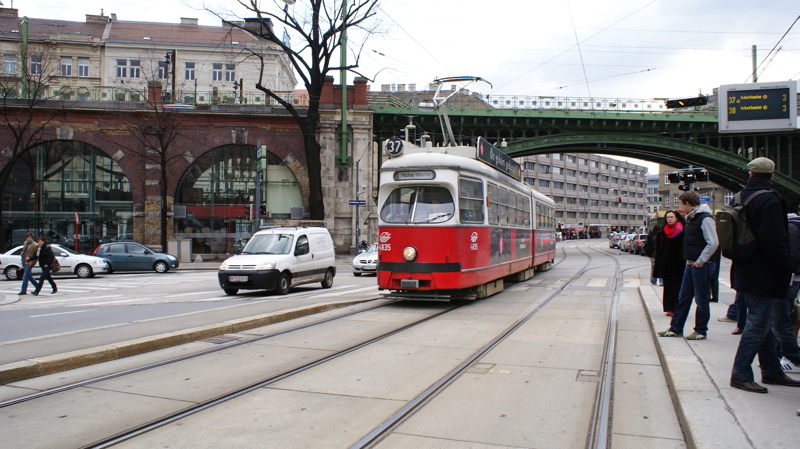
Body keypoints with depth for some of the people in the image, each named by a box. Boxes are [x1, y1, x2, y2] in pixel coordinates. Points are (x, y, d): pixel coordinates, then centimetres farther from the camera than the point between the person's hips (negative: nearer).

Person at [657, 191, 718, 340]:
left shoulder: (705, 218, -15)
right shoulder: (691, 218, 14)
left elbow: (713, 243, -21)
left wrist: (700, 261, -18)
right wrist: (689, 260, 14)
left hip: (701, 266, -9)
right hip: (690, 265, 9)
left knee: (701, 300, 2)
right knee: (683, 298, 11)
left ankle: (701, 331, 13)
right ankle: (675, 328, 17)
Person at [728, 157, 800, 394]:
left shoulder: (739, 198, 8)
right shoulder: (769, 201, -18)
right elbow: (775, 241, -23)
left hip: (746, 273, 9)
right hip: (765, 275, -9)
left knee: (762, 323, 18)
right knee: (758, 326, -2)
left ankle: (772, 371, 29)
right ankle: (740, 375, 2)